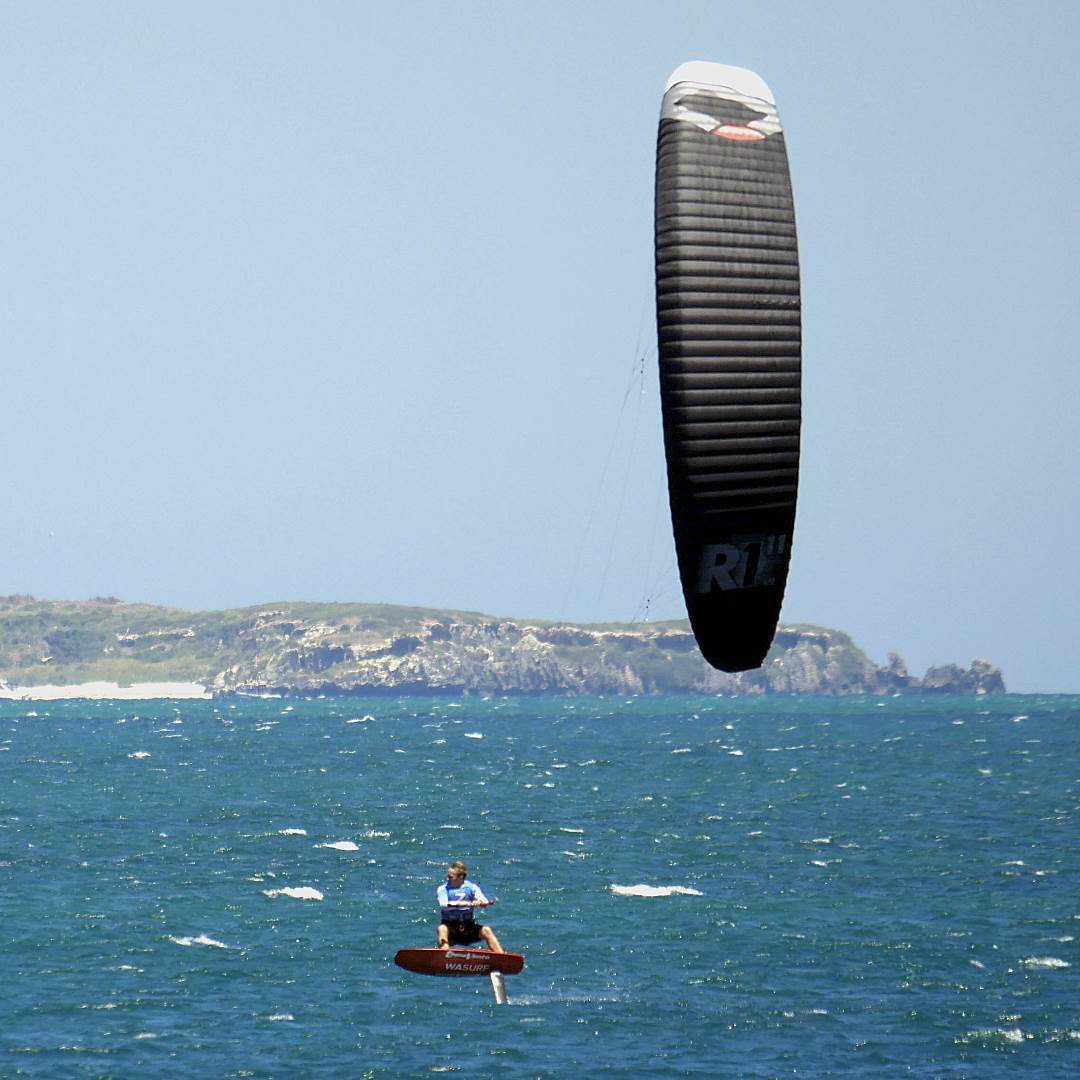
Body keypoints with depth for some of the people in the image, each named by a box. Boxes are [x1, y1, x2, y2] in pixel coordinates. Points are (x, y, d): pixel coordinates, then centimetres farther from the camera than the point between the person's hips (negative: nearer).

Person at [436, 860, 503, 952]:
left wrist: (479, 903, -34)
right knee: (442, 929, -33)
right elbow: (444, 906, -20)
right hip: (450, 928, -2)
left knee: (486, 931, -20)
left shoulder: (471, 888, 4)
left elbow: (485, 903, -9)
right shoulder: (442, 889, 0)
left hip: (468, 928, 2)